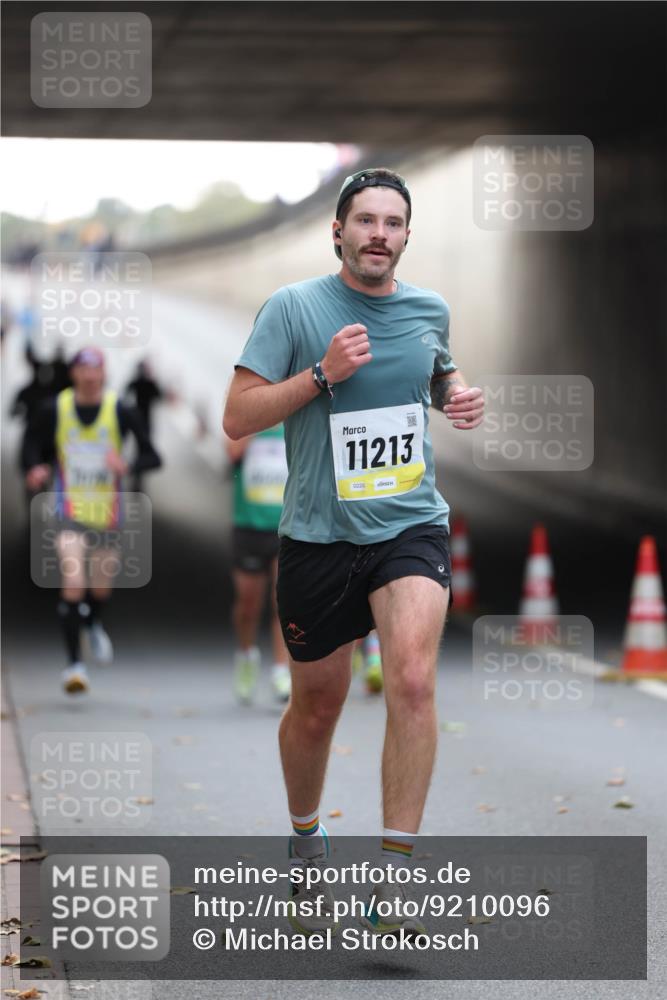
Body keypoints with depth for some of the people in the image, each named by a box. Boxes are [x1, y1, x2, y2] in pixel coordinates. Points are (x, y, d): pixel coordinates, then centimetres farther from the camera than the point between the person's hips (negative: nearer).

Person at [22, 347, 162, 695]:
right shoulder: (54, 410, -4)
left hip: (107, 513, 1)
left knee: (100, 588, 15)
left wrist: (127, 466, -27)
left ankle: (93, 625, 52)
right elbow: (32, 442, 13)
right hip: (70, 511, -1)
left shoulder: (120, 412, -7)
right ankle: (74, 664, -9)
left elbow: (152, 457, -7)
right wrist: (35, 469, -8)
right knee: (73, 584, -18)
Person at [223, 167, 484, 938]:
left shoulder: (429, 310, 6)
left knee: (412, 680, -22)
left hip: (410, 527, 1)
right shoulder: (293, 308, -6)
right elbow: (237, 418, -10)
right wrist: (323, 373, -20)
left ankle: (390, 882, -20)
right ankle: (306, 847, 41)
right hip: (318, 534, -1)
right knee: (316, 708, 12)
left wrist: (459, 397, 5)